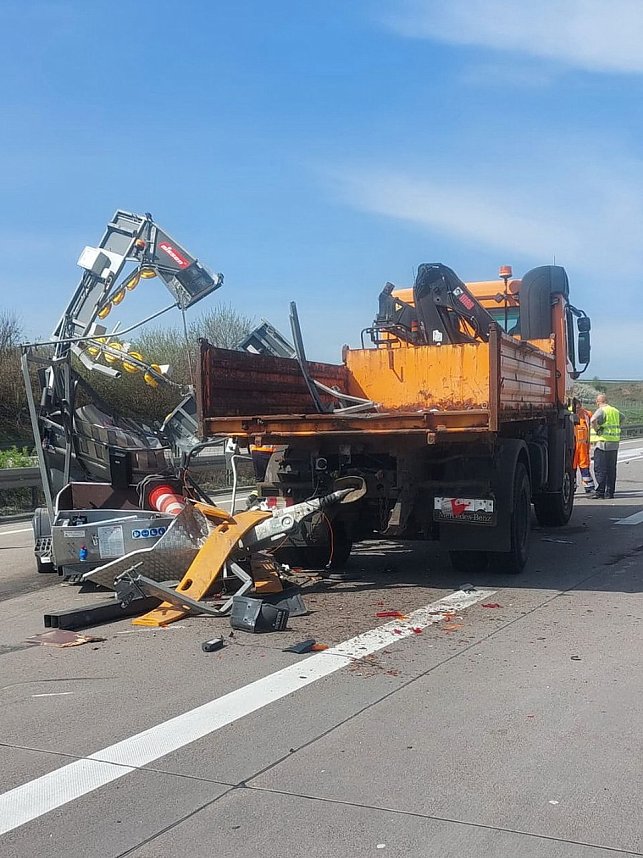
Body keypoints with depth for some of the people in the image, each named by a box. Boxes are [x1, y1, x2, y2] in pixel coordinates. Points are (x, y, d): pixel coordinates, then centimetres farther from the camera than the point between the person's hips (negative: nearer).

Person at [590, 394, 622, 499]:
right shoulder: (615, 411, 15)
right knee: (611, 469, 10)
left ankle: (600, 491, -9)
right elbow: (622, 418, 37)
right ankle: (610, 492, 12)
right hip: (614, 444, 7)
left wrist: (597, 430, -14)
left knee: (600, 469, -5)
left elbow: (593, 420, -29)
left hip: (602, 443, -7)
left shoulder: (601, 411, -10)